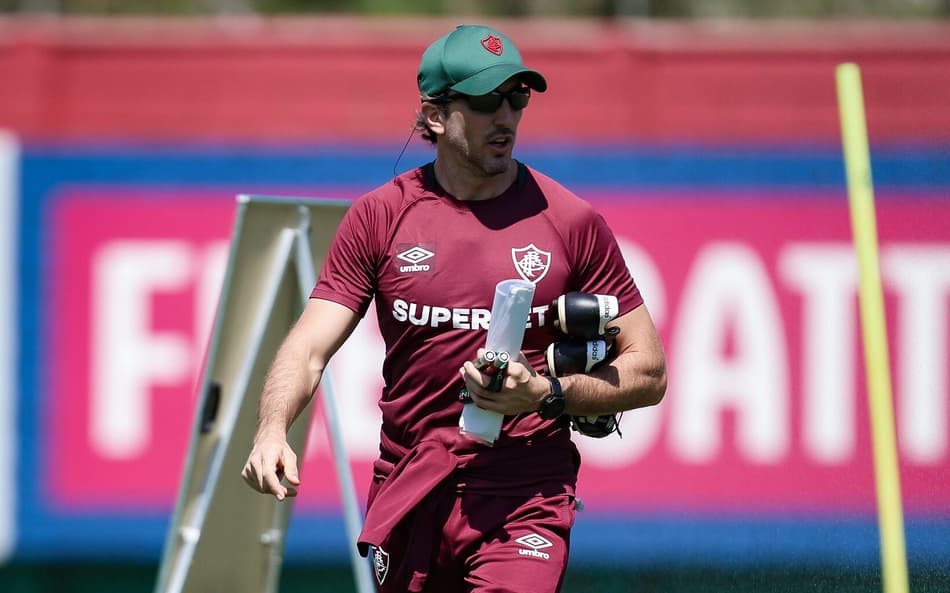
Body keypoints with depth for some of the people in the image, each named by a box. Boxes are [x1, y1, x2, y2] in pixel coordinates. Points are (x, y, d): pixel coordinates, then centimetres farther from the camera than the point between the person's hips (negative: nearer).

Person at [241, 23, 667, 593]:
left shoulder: (571, 221, 0)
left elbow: (648, 374, 3)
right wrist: (272, 430, -24)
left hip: (524, 498, -3)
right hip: (406, 497, 3)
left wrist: (547, 395, -13)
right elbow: (309, 347, -4)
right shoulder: (380, 216, 4)